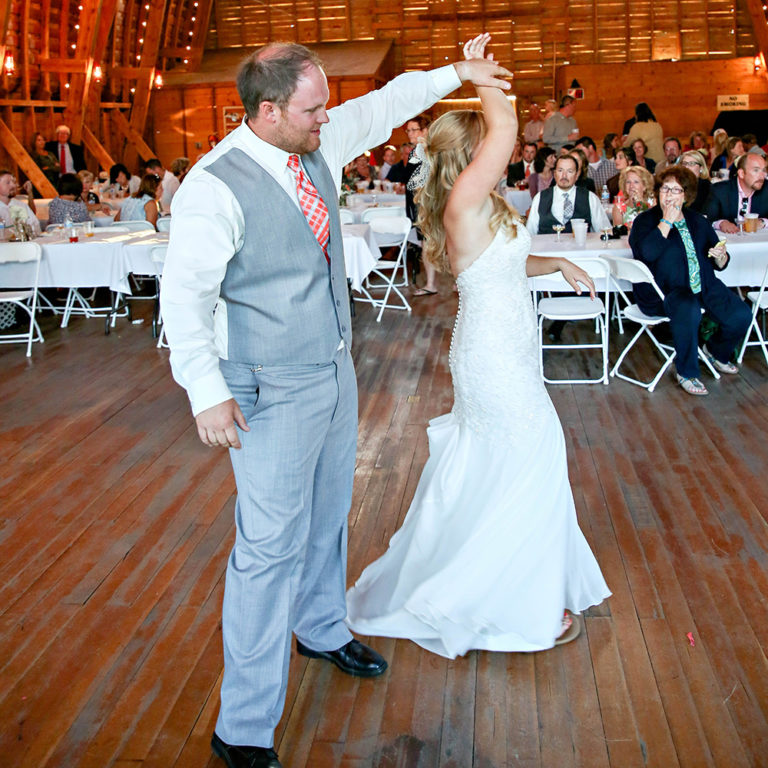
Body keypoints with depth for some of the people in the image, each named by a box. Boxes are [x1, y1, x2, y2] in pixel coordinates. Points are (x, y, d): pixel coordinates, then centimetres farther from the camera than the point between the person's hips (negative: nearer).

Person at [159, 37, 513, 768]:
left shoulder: (317, 145, 1)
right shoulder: (215, 187, -21)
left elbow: (383, 106, 17)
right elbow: (184, 294, -21)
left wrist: (457, 71, 19)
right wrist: (206, 392, -25)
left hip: (334, 369, 8)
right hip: (273, 393, -8)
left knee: (326, 516, 23)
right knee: (271, 545, -3)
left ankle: (321, 630, 49)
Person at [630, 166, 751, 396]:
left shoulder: (698, 221, 16)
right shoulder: (645, 221, 1)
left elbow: (719, 264, 20)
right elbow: (646, 252, -22)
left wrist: (721, 256, -3)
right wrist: (666, 221, -17)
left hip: (704, 286, 6)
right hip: (663, 291, -5)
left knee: (741, 316, -16)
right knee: (689, 310, -38)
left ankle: (716, 351, 18)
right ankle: (687, 372, -16)